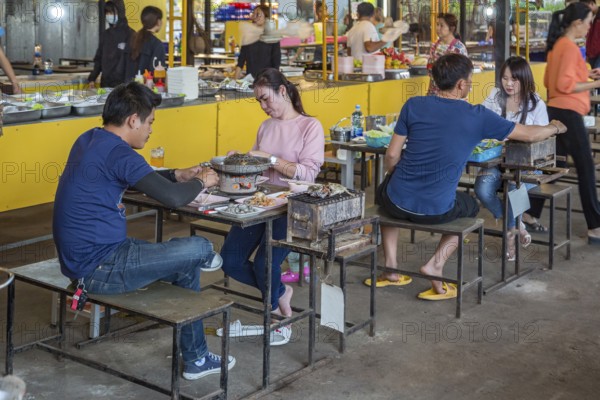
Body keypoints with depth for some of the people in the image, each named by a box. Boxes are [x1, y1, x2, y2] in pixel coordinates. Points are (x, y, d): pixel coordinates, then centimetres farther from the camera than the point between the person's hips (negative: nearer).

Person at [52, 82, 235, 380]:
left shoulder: (90, 141, 9)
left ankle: (195, 358, 24)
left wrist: (177, 175, 16)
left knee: (186, 264, 18)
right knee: (198, 248, -8)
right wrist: (201, 182, -6)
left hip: (80, 258, 10)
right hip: (98, 269, -10)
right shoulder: (117, 152, -22)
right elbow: (173, 198, -27)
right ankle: (204, 257, 28)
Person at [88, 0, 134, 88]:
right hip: (105, 82, 5)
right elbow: (99, 59, 17)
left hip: (122, 83, -5)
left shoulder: (129, 34, -5)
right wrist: (92, 78, 10)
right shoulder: (105, 34, 12)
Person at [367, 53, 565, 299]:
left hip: (398, 203, 2)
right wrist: (555, 127, 27)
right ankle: (435, 265, 12)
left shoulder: (414, 105, -3)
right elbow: (530, 135, 5)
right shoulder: (478, 117, -6)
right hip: (437, 210, -1)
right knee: (470, 206, 33)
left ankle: (391, 266, 27)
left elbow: (392, 155, 0)